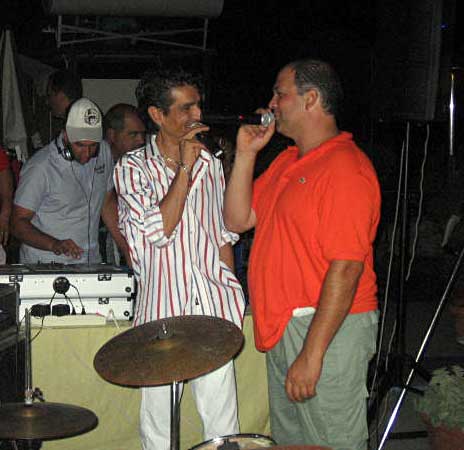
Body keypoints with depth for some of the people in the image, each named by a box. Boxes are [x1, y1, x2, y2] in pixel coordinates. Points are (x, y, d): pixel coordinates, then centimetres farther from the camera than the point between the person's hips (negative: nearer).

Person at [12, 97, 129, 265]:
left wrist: (128, 250, 9)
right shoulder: (39, 168, -13)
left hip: (91, 264, 5)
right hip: (45, 269, -4)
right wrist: (54, 244, -26)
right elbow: (19, 222, -10)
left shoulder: (103, 154, 5)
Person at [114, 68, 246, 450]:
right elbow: (158, 230, -15)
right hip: (160, 310, -3)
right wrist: (185, 167, -13)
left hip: (213, 308, 3)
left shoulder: (210, 163, 10)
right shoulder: (133, 168, -2)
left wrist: (232, 294, 12)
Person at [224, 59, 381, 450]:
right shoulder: (287, 160, 14)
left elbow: (345, 269, -22)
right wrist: (245, 154, 3)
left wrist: (312, 354, -24)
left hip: (329, 327, -9)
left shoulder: (345, 168, -17)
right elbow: (238, 220, 12)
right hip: (283, 327, 9)